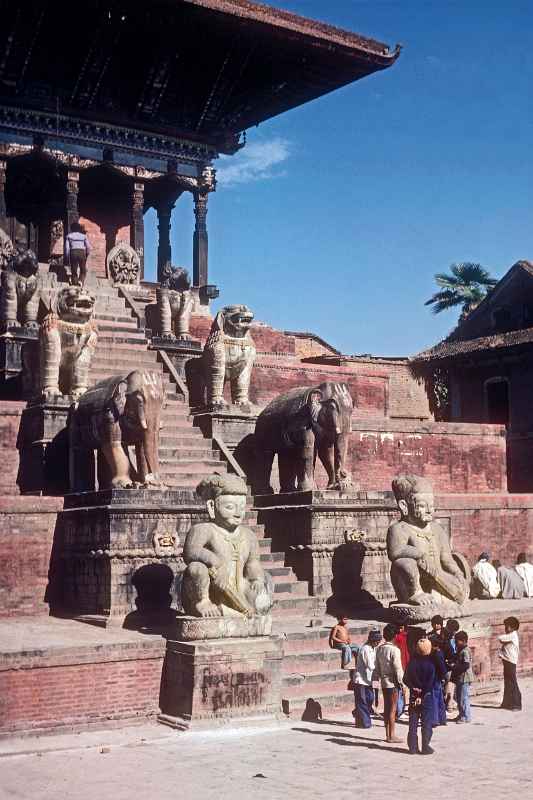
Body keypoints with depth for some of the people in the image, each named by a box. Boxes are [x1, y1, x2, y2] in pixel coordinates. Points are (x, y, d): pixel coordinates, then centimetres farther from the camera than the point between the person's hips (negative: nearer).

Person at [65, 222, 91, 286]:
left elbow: (67, 247, 2)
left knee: (74, 270, 7)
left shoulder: (69, 236, 8)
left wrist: (67, 257, 6)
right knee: (83, 269, 9)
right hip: (82, 252, 0)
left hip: (73, 252, 0)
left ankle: (74, 282, 0)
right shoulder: (83, 236, 10)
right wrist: (87, 254, 16)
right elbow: (88, 246, 4)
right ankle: (81, 280, -14)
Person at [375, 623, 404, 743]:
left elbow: (377, 666, 10)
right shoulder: (394, 650, -16)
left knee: (386, 708, 12)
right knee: (392, 709, -2)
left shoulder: (379, 649, 5)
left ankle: (387, 734, 17)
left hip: (384, 681, 7)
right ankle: (392, 736, 0)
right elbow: (397, 668, -16)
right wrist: (400, 681, -7)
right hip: (393, 682, -7)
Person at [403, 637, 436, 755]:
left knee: (413, 722, 9)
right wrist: (422, 695, -14)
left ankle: (413, 747, 11)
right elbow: (430, 683, -17)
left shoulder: (412, 662, -2)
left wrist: (414, 688, -5)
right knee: (427, 723, 4)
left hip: (413, 696, 4)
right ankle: (425, 747, 4)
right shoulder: (430, 663, -13)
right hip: (427, 697, -3)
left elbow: (405, 679, -2)